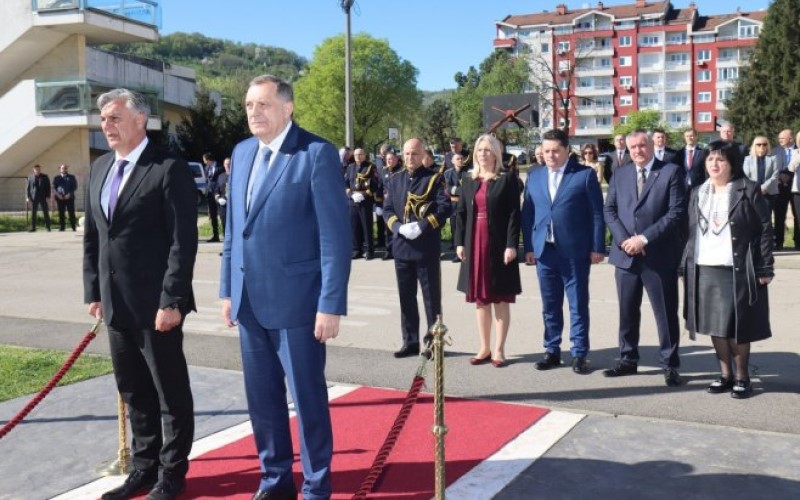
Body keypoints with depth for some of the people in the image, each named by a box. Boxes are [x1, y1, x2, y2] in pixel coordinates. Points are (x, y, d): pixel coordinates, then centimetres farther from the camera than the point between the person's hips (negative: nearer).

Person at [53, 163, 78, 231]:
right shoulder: (56, 178, 12)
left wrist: (69, 194, -11)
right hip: (60, 198, 1)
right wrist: (58, 194, -10)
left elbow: (75, 187, 3)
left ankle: (73, 227, -1)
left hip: (69, 197, -1)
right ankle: (62, 227, 3)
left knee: (71, 212, -4)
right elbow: (54, 188, 7)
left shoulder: (72, 177, 10)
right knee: (61, 213, 0)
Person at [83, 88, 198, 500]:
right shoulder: (99, 168, 12)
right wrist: (94, 291, 10)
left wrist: (171, 300, -19)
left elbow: (184, 241, -15)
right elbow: (92, 236, 16)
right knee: (134, 392, 16)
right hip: (115, 303, 7)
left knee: (171, 393, 6)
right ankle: (145, 466, 30)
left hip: (155, 303, -7)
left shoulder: (170, 169, -11)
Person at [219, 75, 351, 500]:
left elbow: (335, 234, -13)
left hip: (296, 299, -6)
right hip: (249, 300, 6)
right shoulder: (242, 152, 11)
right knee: (261, 398, 15)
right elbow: (233, 228, 16)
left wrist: (331, 304, -16)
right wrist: (227, 289, 13)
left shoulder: (317, 154, -10)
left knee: (307, 397, 6)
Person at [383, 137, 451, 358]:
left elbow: (444, 208, -10)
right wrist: (399, 227, -11)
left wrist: (421, 226, -20)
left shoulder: (435, 178, -1)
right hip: (401, 246, 5)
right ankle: (410, 342, 18)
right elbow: (387, 210, 8)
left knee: (431, 297, 2)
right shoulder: (394, 180, 13)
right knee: (406, 296, 10)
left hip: (427, 247, -5)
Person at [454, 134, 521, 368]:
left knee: (500, 300, 2)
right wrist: (459, 242, 1)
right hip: (474, 245, 4)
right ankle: (484, 348, 17)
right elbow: (460, 213, 10)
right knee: (480, 299, 9)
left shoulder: (507, 179, -3)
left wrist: (511, 245, -15)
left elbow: (514, 214, -8)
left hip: (499, 245, -4)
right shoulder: (468, 180, 10)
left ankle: (499, 350, 9)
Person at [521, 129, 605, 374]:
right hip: (544, 250, 4)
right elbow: (527, 213, 11)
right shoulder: (535, 176, 11)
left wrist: (597, 248, -7)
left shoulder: (585, 175, -1)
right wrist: (528, 247, 5)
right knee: (550, 306, 11)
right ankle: (552, 351, 21)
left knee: (578, 305, 4)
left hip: (574, 251, -4)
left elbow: (596, 213, -3)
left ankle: (579, 354, 13)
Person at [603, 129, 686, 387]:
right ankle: (628, 360, 25)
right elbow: (609, 210, 8)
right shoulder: (619, 175, 11)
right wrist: (624, 239, -8)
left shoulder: (671, 172, -3)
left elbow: (677, 212, -10)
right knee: (627, 311, 12)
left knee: (666, 313, 4)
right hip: (626, 255, 4)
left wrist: (645, 238, -15)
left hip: (659, 256, -4)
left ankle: (670, 365, 15)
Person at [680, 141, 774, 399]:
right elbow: (691, 233, 13)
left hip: (736, 271, -5)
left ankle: (742, 377, 16)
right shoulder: (698, 193, 12)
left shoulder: (749, 190, -3)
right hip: (703, 270, 5)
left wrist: (765, 268, -9)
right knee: (714, 326, 8)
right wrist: (684, 266, 8)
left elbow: (764, 230, -4)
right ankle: (725, 374, 21)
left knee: (736, 327, 0)